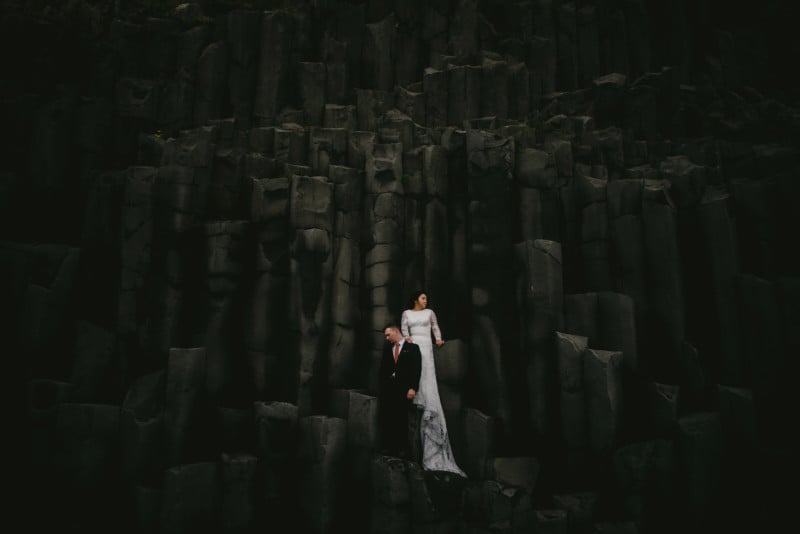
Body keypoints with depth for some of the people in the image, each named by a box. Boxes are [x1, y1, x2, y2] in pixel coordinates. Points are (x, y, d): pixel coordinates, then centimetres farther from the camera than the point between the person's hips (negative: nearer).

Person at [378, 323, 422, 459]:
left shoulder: (412, 347, 3)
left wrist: (413, 388, -14)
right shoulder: (387, 349, 17)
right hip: (387, 389, 4)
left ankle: (403, 449, 6)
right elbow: (382, 370, 16)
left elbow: (416, 369, -5)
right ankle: (388, 447, 7)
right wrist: (380, 387, 5)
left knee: (402, 420, -1)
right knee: (386, 419, 1)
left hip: (403, 389, -4)